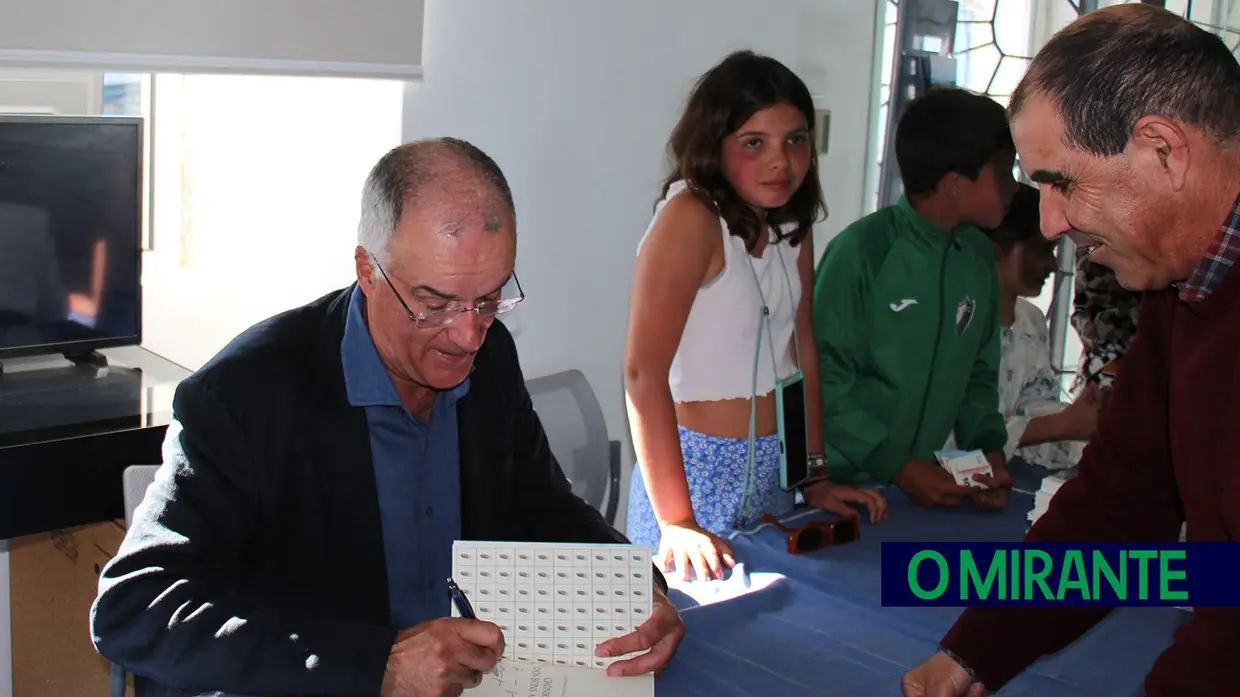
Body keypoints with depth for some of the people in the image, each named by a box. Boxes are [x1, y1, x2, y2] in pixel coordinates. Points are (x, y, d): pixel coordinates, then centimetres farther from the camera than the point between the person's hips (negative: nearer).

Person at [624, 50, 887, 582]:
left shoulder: (792, 220, 4)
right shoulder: (689, 218, -19)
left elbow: (800, 350, 10)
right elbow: (644, 372, -24)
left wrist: (817, 477, 9)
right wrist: (676, 522, -27)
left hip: (775, 468, 7)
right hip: (698, 471, -7)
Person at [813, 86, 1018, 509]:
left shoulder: (980, 258, 3)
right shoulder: (862, 251, -17)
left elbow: (979, 374, 11)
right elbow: (823, 379, -16)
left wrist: (989, 446, -4)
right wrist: (896, 465, -18)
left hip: (921, 483, 5)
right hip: (839, 481, -5)